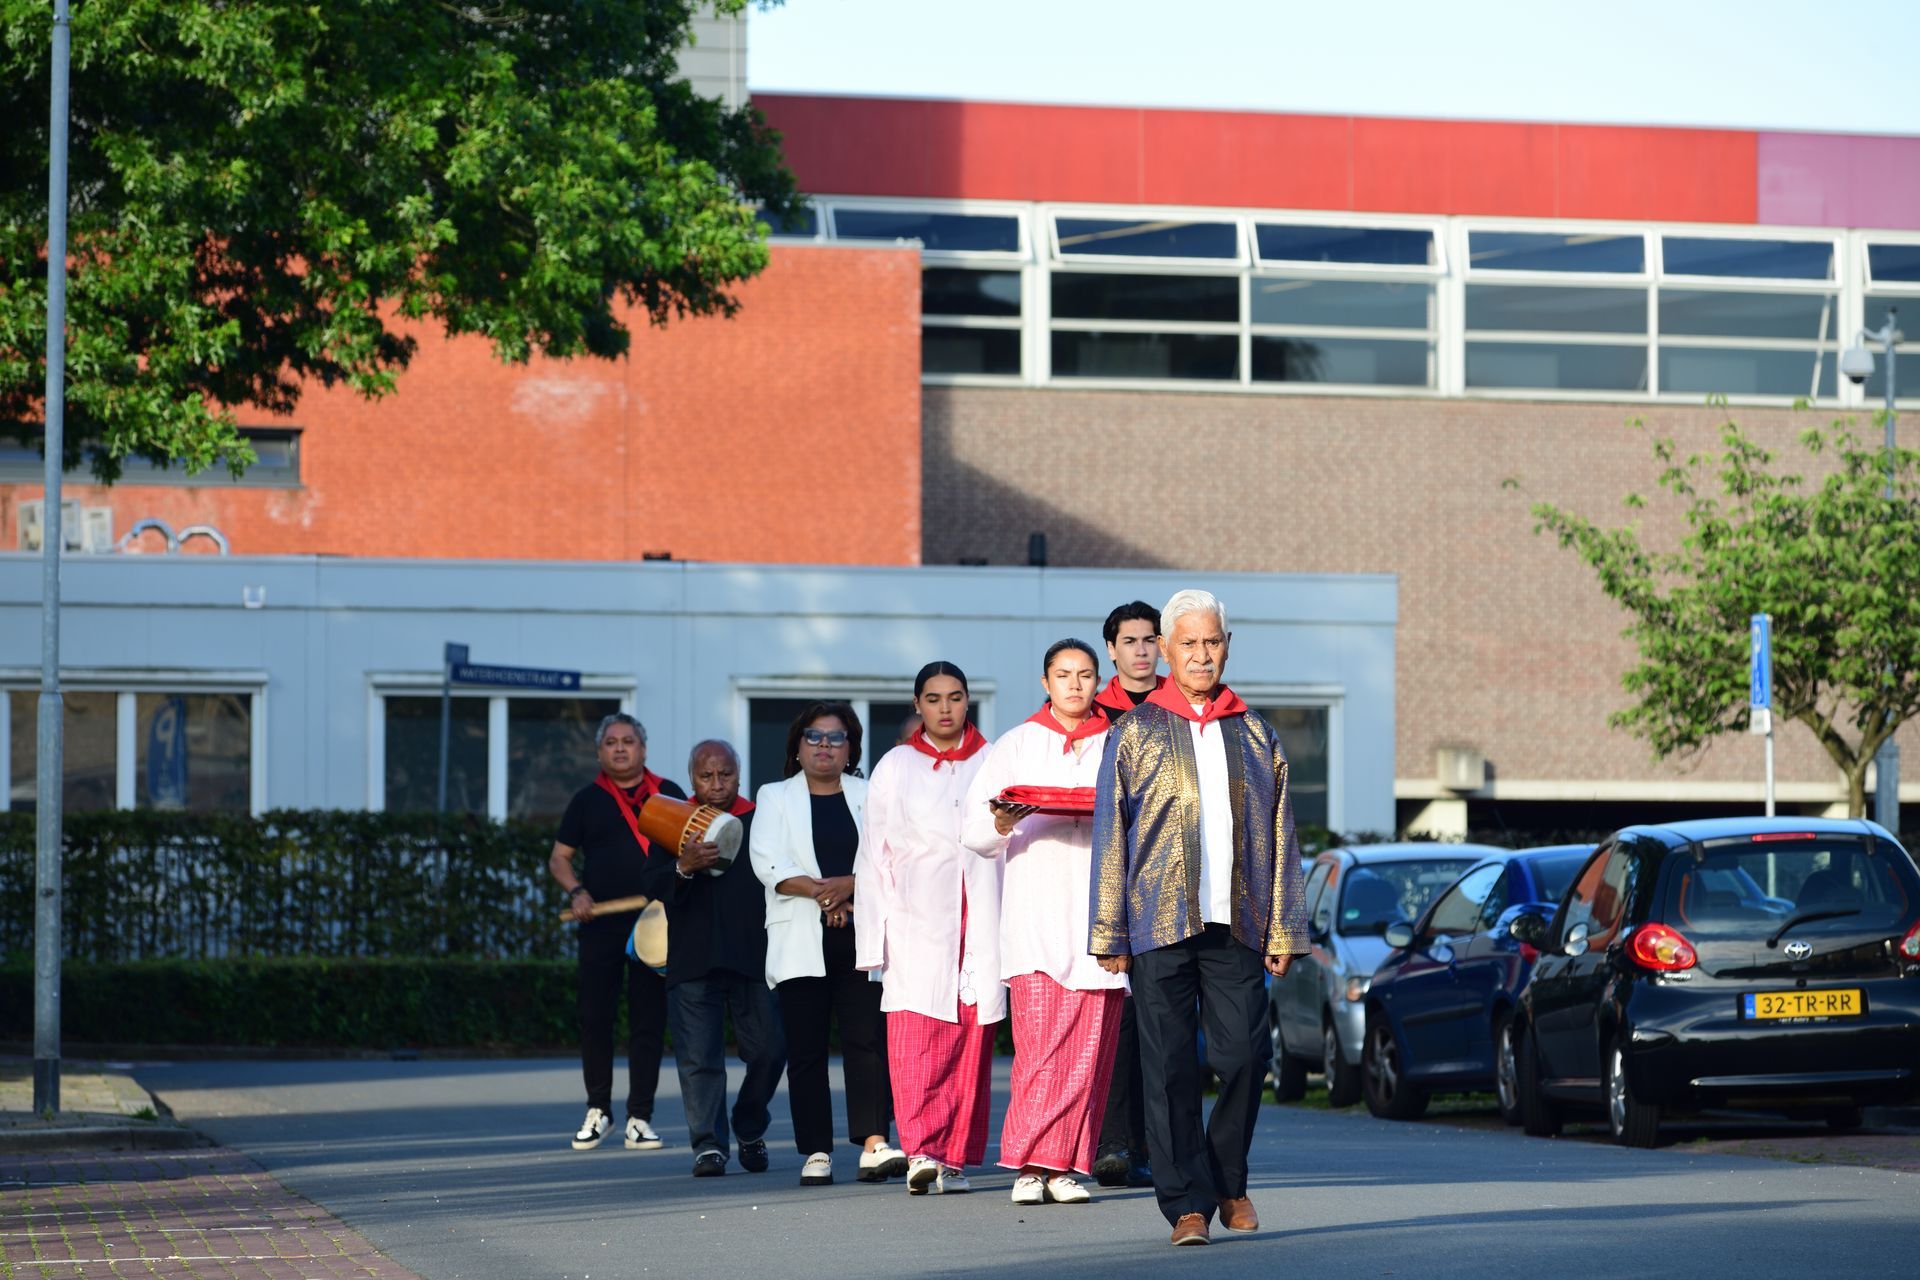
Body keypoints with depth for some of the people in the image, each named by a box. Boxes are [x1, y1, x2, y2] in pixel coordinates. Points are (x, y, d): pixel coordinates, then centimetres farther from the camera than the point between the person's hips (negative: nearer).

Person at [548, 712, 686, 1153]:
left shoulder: (668, 795, 10)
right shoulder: (587, 800, 11)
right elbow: (559, 858, 13)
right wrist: (576, 892, -6)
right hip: (601, 924, 1)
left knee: (648, 1019, 0)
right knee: (594, 1017, 0)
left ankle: (639, 1117, 7)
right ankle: (598, 1108, 17)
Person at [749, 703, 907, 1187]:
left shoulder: (868, 797, 16)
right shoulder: (775, 798, 13)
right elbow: (769, 864, -2)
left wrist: (849, 885, -14)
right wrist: (827, 896, -11)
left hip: (862, 937, 0)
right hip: (801, 943, 0)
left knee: (868, 1039, -10)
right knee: (806, 1049, -2)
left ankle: (874, 1145, -17)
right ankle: (816, 1152, 0)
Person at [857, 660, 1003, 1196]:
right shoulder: (896, 767, 12)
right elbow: (875, 855, 10)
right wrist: (874, 938, 3)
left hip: (981, 918, 1)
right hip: (916, 922, -1)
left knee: (972, 1038, -1)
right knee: (914, 1034, -15)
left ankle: (956, 1157, 5)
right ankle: (921, 1152, -22)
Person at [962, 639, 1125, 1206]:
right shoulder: (1016, 746, 13)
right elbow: (974, 834, 10)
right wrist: (1003, 824, -12)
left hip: (1100, 907, 1)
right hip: (1036, 909, -1)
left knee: (1089, 1048, -5)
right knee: (1040, 1041, -13)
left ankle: (1065, 1168, -1)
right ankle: (1032, 1166, -11)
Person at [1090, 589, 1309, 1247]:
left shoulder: (1255, 735, 14)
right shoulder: (1135, 733, 7)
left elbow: (1281, 837, 14)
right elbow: (1110, 837, 4)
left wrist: (1285, 930, 7)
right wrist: (1109, 936, -1)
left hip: (1236, 924, 2)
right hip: (1160, 924, -2)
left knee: (1244, 1056, -4)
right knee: (1171, 1069, -3)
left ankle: (1229, 1180, 17)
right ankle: (1188, 1204, 2)